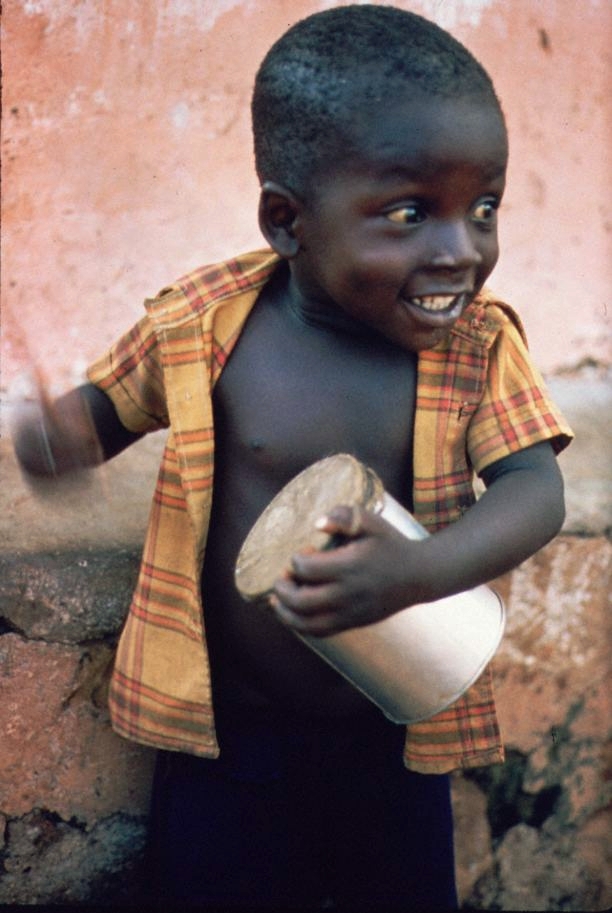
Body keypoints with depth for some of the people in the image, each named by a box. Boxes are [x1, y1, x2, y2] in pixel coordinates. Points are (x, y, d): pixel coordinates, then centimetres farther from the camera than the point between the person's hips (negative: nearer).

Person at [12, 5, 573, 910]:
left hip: (400, 735, 1)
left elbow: (536, 491, -18)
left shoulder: (480, 344, -11)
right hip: (227, 733, 0)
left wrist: (421, 571, -37)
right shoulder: (203, 324, -13)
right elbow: (110, 404, 3)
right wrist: (58, 435, -21)